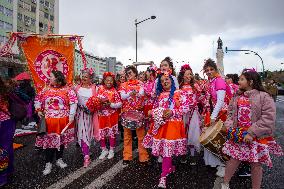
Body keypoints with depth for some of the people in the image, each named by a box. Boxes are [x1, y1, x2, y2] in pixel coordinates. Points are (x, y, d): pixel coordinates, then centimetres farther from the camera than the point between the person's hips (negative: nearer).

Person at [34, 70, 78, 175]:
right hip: (49, 120, 2)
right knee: (49, 140, 4)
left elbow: (73, 102, -8)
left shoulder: (67, 89, -5)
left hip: (63, 120, -1)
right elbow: (38, 99, 15)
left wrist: (71, 115, -12)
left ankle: (59, 159, 32)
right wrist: (38, 110, 2)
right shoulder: (46, 89, 5)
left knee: (61, 139, 13)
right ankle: (48, 163, 18)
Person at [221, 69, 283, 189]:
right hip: (238, 136, 4)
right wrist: (230, 127, -4)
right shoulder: (237, 97, 7)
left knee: (256, 164, 9)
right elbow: (230, 114, 12)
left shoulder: (264, 97, -11)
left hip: (258, 138, -4)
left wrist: (251, 133, -20)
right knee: (234, 159, 9)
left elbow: (268, 119, -17)